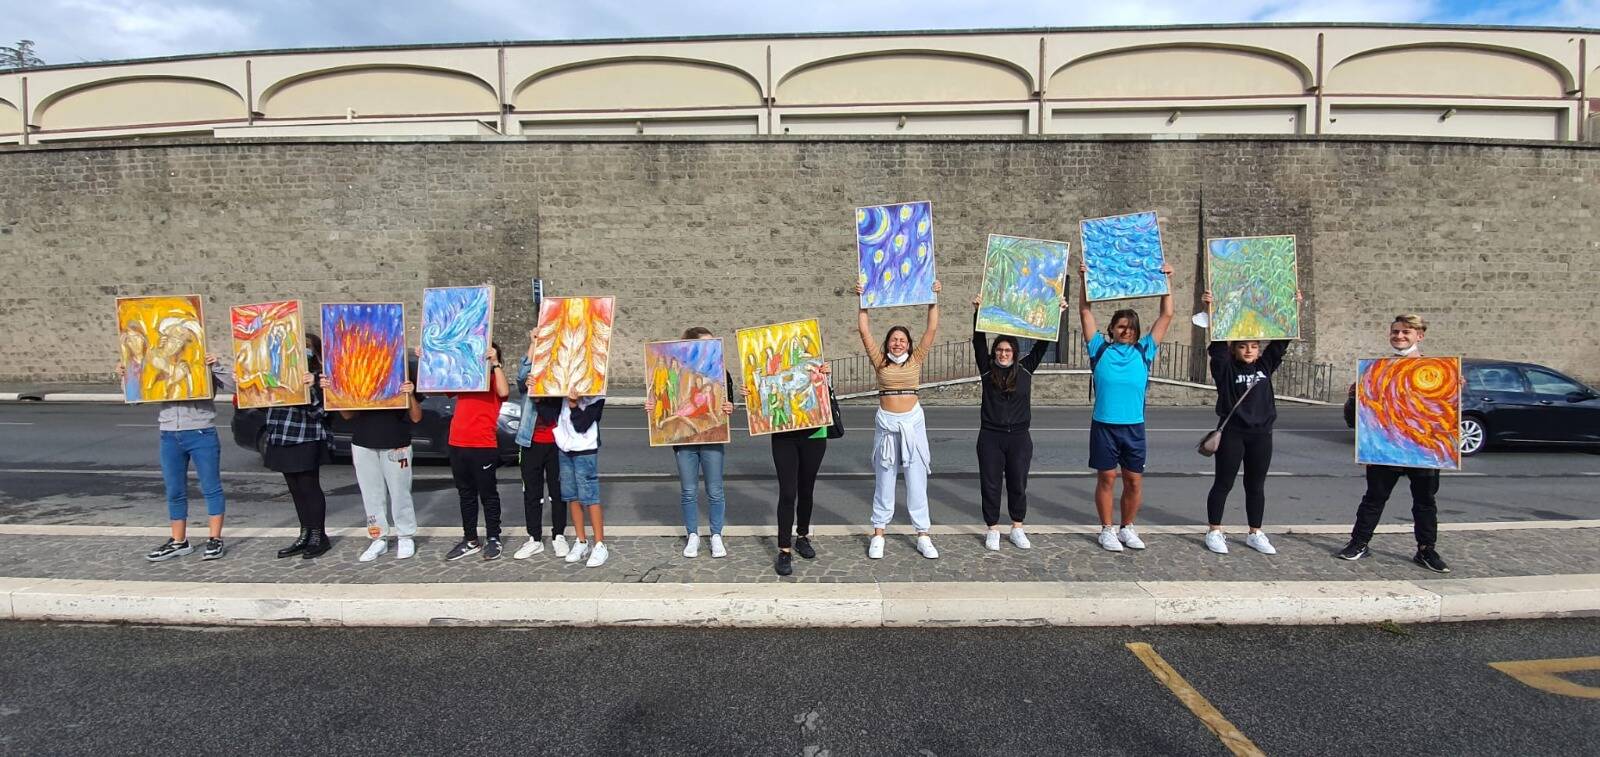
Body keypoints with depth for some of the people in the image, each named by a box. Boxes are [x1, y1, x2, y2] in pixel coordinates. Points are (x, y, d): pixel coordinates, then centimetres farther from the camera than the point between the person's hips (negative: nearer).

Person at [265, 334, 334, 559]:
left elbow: (318, 411, -16)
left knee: (309, 488, 0)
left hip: (306, 442, -8)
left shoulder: (317, 378, -8)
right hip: (282, 440, 8)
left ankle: (319, 537, 10)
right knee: (296, 490, 13)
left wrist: (312, 388, -29)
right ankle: (305, 537, 21)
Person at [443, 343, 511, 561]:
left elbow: (504, 392, -21)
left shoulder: (494, 379, 1)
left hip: (484, 447, -6)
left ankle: (494, 540, 12)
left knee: (488, 494, 3)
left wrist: (494, 363, -19)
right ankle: (470, 540, 22)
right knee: (466, 495, 13)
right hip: (457, 445, 6)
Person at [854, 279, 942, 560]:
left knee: (917, 481, 4)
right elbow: (864, 332, -2)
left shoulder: (916, 359, 4)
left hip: (912, 422, 0)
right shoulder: (880, 361, 3)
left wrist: (933, 300, -2)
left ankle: (923, 536, 12)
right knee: (884, 481, 7)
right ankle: (878, 535, 15)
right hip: (886, 423, 0)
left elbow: (932, 329, 1)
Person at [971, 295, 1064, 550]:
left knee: (1018, 484, 9)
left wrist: (1056, 314, -3)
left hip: (1019, 437, 1)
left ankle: (1017, 529, 24)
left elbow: (1041, 345, 2)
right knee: (990, 485, 4)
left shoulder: (1025, 369, 4)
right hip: (990, 436, -1)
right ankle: (993, 530, 18)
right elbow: (978, 342, -7)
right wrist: (978, 313, -16)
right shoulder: (987, 370, 1)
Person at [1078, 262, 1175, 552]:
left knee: (1134, 480, 7)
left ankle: (1127, 528, 23)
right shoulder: (1100, 349, 3)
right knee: (1106, 478, 4)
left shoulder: (1144, 351, 7)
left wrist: (1166, 281, 5)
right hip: (1104, 425, -2)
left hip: (1134, 427, 2)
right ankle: (1107, 530, 16)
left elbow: (1166, 316, 8)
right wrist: (1084, 280, -3)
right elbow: (1085, 312, 2)